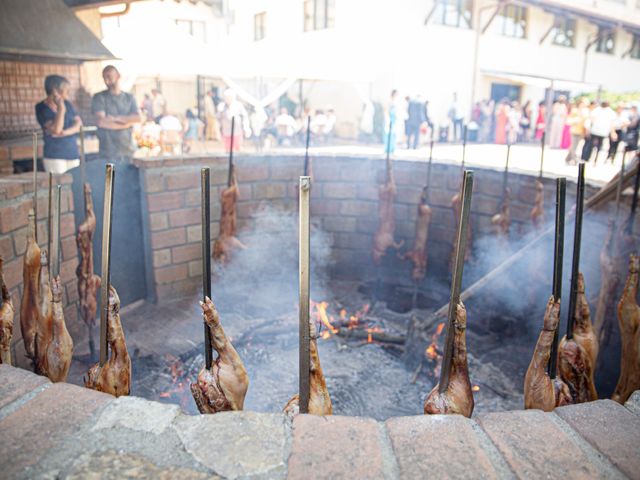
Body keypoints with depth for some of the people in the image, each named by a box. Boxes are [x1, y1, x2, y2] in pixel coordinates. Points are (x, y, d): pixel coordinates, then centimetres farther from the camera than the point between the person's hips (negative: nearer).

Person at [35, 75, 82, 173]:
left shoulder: (66, 104, 9)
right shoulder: (41, 108, -5)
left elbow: (79, 124, 2)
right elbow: (56, 129, -18)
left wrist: (64, 132, -14)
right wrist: (61, 108, -18)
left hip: (73, 153, 5)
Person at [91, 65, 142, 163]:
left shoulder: (129, 97, 12)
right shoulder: (99, 97, 2)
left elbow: (137, 118, -2)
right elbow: (102, 122, -10)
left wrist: (116, 118, -11)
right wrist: (126, 123, -6)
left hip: (127, 149, 3)